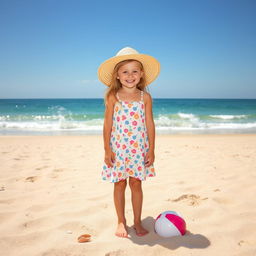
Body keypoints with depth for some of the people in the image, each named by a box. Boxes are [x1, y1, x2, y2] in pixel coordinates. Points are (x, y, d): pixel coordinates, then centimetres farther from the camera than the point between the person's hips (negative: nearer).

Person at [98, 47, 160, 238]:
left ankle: (137, 222, 24)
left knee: (136, 184, 9)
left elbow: (150, 124, 2)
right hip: (118, 148, 0)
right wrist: (107, 150, -5)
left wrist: (151, 150, 0)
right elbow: (108, 124, -2)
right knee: (120, 184, 9)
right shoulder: (113, 97, -2)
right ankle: (121, 222, 24)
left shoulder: (145, 97, 1)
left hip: (139, 149, 1)